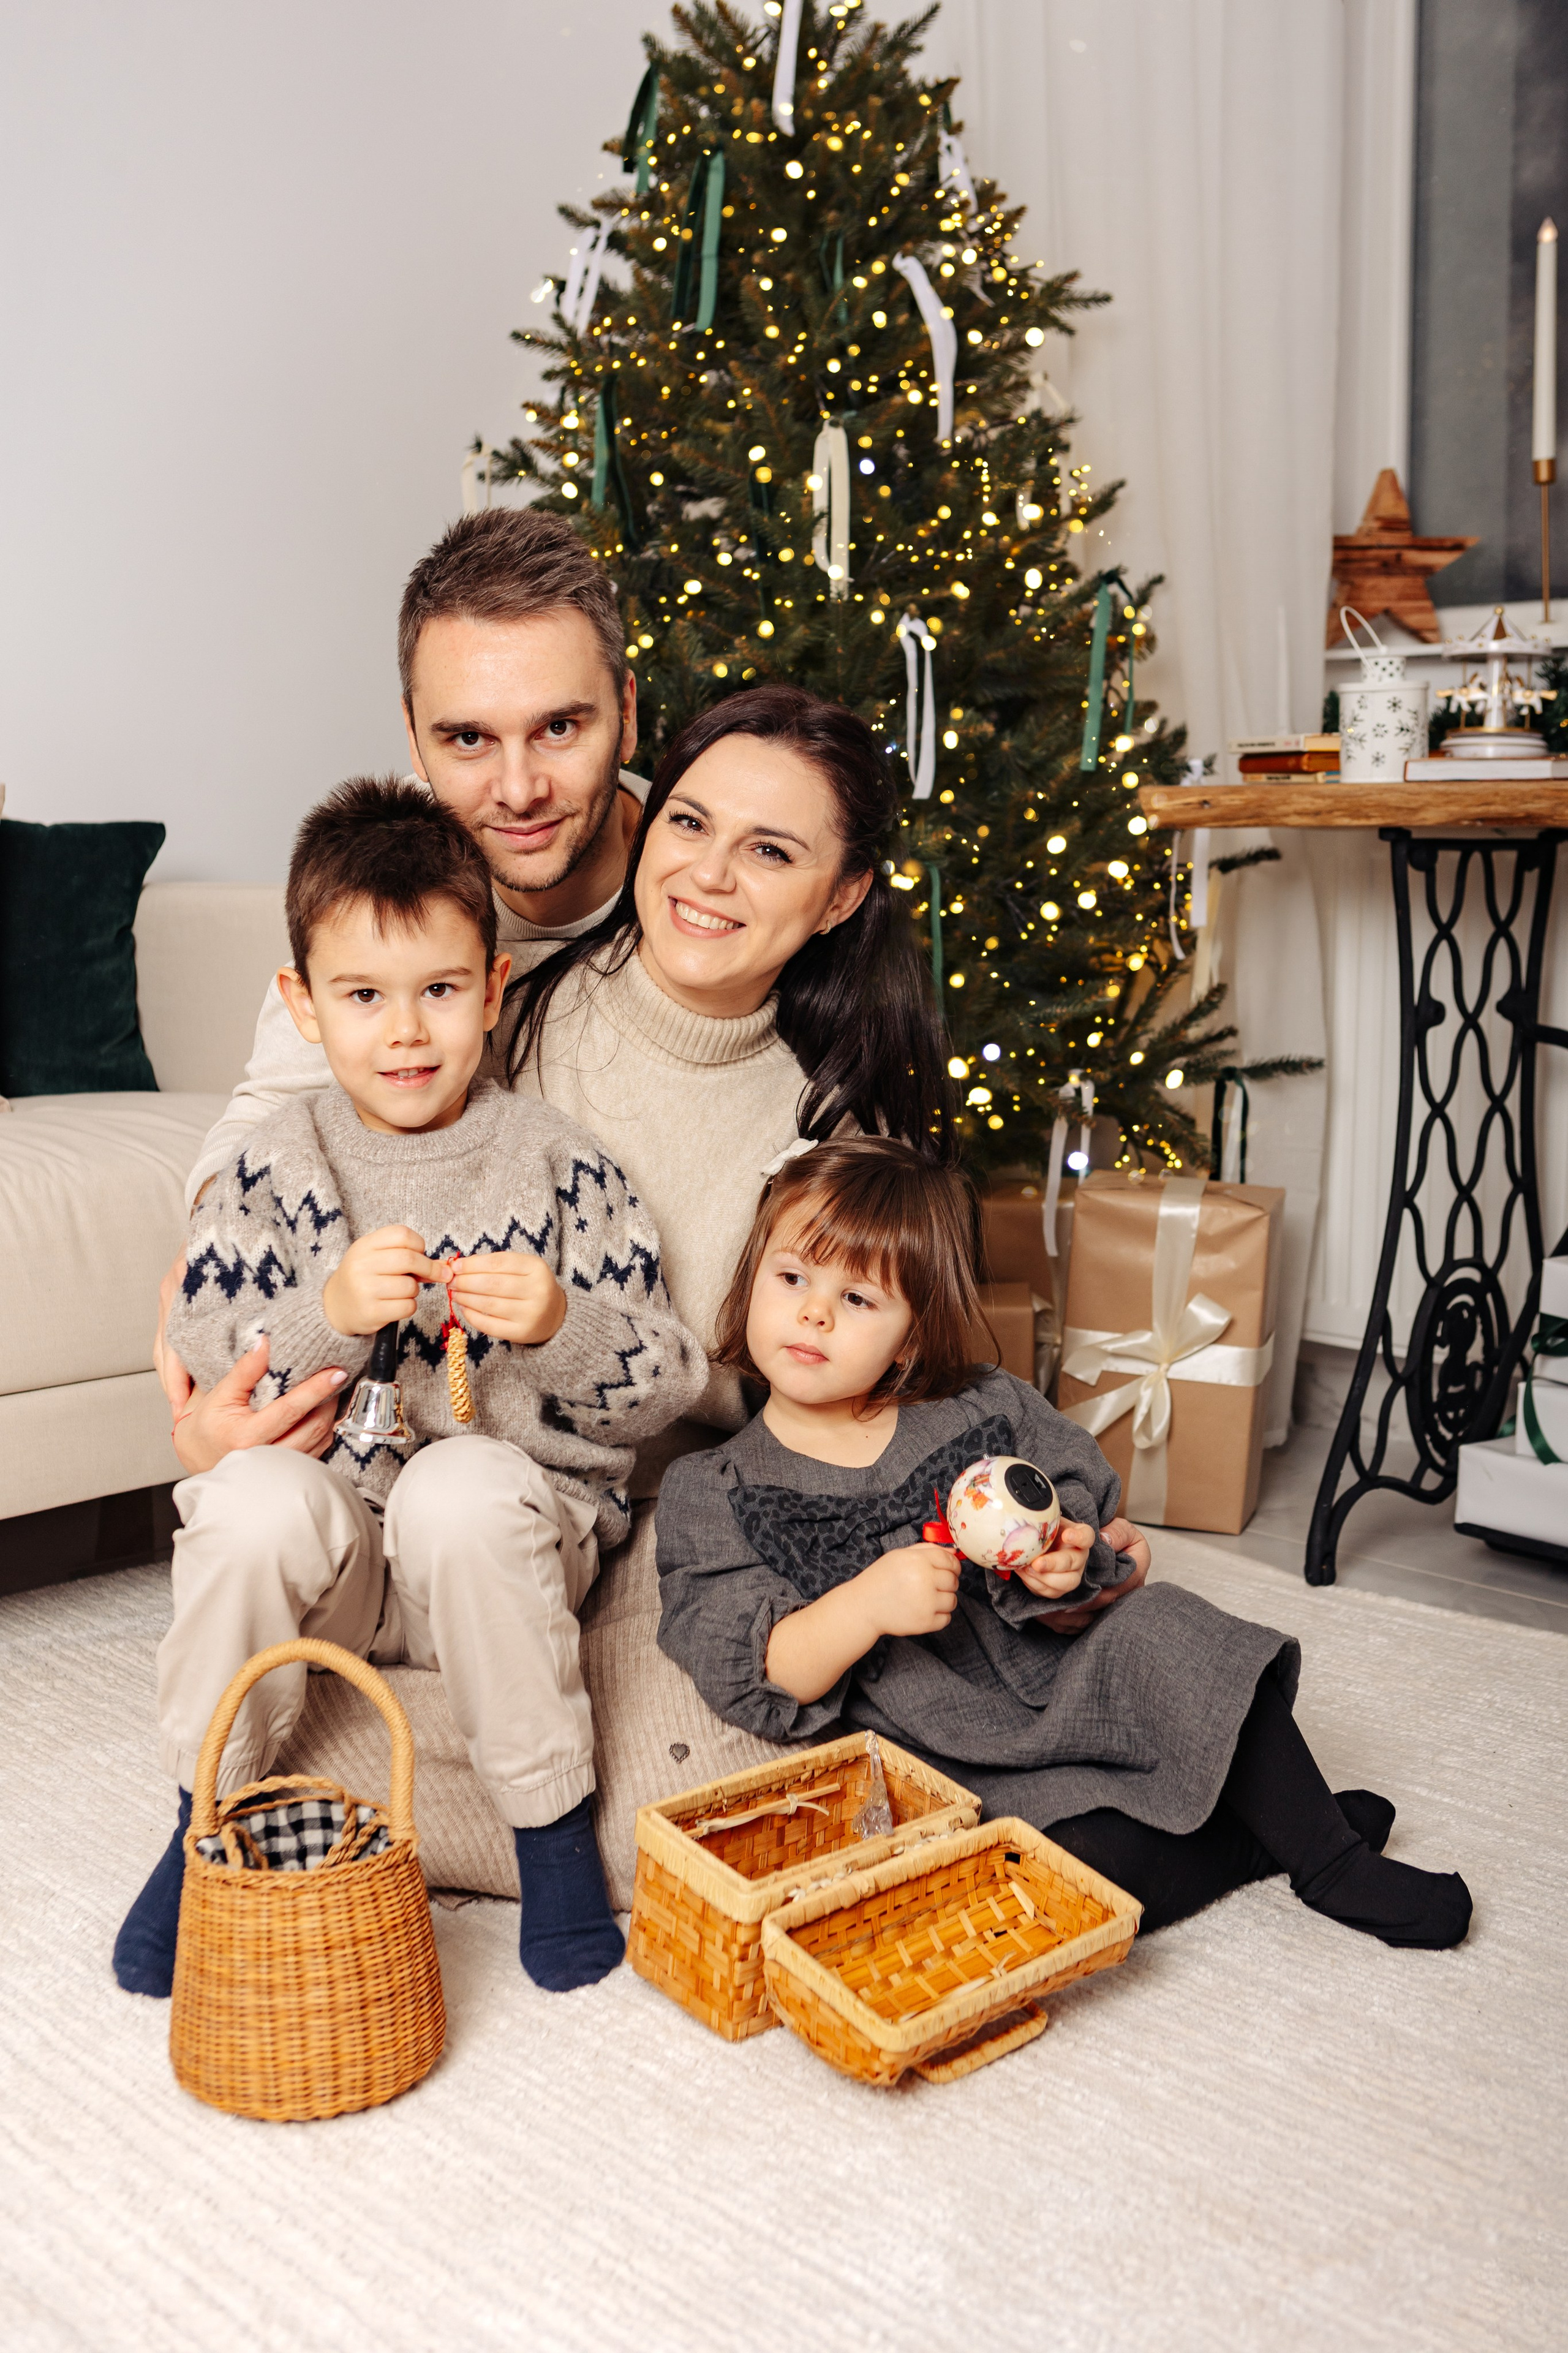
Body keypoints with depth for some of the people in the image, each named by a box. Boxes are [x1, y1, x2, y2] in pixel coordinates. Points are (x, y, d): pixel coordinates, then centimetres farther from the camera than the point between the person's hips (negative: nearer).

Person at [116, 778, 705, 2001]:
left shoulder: (558, 1164, -1)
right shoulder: (280, 1163, 3)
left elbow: (670, 1383, -3)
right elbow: (198, 1360, -2)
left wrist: (559, 1326, -23)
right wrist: (327, 1313, -20)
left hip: (508, 1538, -1)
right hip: (327, 1546, 2)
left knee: (466, 1488, -34)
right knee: (250, 1499, -29)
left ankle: (554, 1824, -14)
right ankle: (210, 1822, -4)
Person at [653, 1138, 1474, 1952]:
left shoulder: (985, 1415, 3)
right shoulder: (709, 1495, -4)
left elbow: (1086, 1508, 13)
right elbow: (751, 1680, -12)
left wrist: (1073, 1560, -12)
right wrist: (865, 1605, -28)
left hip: (1071, 1678, 3)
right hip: (963, 1762, -3)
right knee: (1102, 1860, -30)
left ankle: (1328, 1854, -4)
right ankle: (1269, 1840, -2)